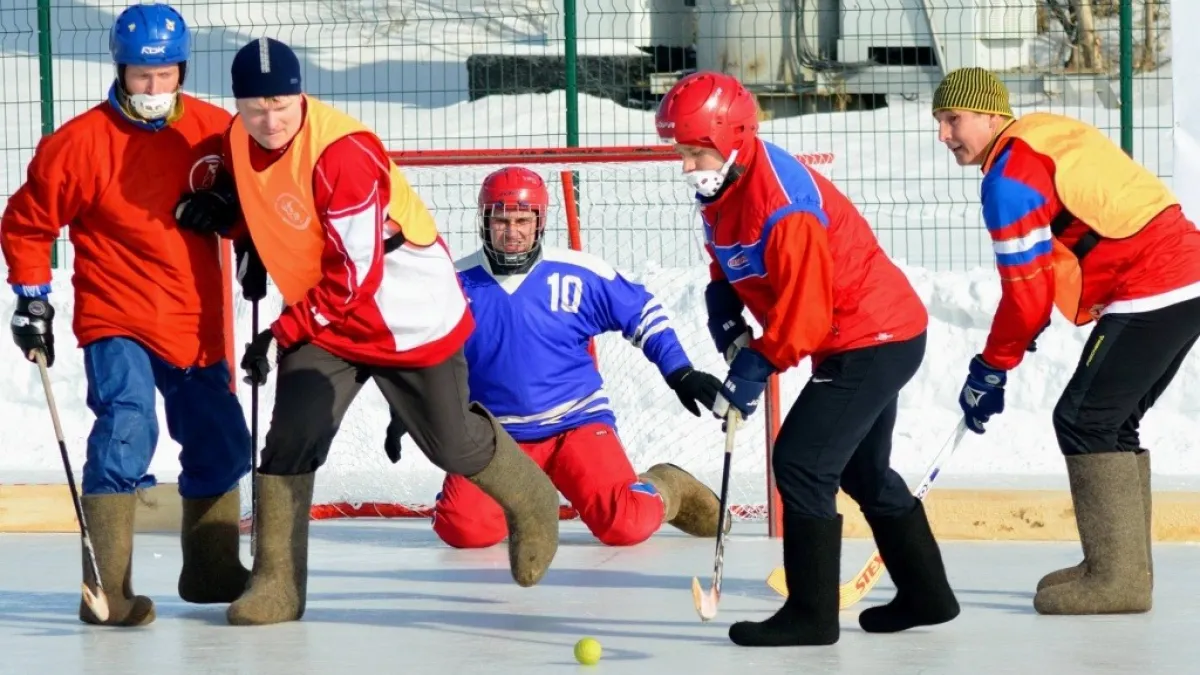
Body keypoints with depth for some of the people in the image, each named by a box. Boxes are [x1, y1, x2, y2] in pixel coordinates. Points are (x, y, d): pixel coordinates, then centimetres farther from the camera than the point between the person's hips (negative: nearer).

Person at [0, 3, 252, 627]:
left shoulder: (214, 130, -1)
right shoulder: (80, 143, -12)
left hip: (197, 322, 5)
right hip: (118, 320, -5)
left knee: (221, 445, 14)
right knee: (127, 430, -23)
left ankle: (212, 571, 35)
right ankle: (107, 591, -21)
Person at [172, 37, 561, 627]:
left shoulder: (342, 153, -30)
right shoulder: (240, 141, -7)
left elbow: (356, 275, -27)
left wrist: (285, 334, -21)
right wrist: (230, 210, -7)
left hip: (410, 314, -5)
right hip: (323, 319, 5)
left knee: (453, 444, 9)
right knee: (292, 437, -13)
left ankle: (533, 505, 39)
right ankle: (276, 584, -5)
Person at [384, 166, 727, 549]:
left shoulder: (579, 274, -6)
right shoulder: (458, 284, -3)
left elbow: (642, 314, 6)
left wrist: (680, 374, -1)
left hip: (577, 423, -1)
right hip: (493, 434, 1)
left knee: (626, 525, -20)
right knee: (463, 530, -21)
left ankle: (667, 490, 18)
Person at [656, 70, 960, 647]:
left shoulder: (783, 208, -29)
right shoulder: (723, 185, 1)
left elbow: (804, 315, -27)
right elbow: (727, 265, 16)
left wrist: (754, 371, -22)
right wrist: (729, 327, 1)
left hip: (874, 340, -11)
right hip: (875, 335, 11)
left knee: (801, 463, -12)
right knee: (861, 468, 20)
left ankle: (811, 614, -6)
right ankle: (926, 594, 31)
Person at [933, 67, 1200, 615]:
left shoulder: (1010, 175, -11)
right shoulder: (1048, 135, 18)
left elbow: (1027, 291, -11)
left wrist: (990, 371, -1)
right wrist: (1023, 329, 22)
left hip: (1150, 294, -10)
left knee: (1084, 420, -6)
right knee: (1110, 424, 15)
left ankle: (1116, 578, -8)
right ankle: (1124, 566, 17)